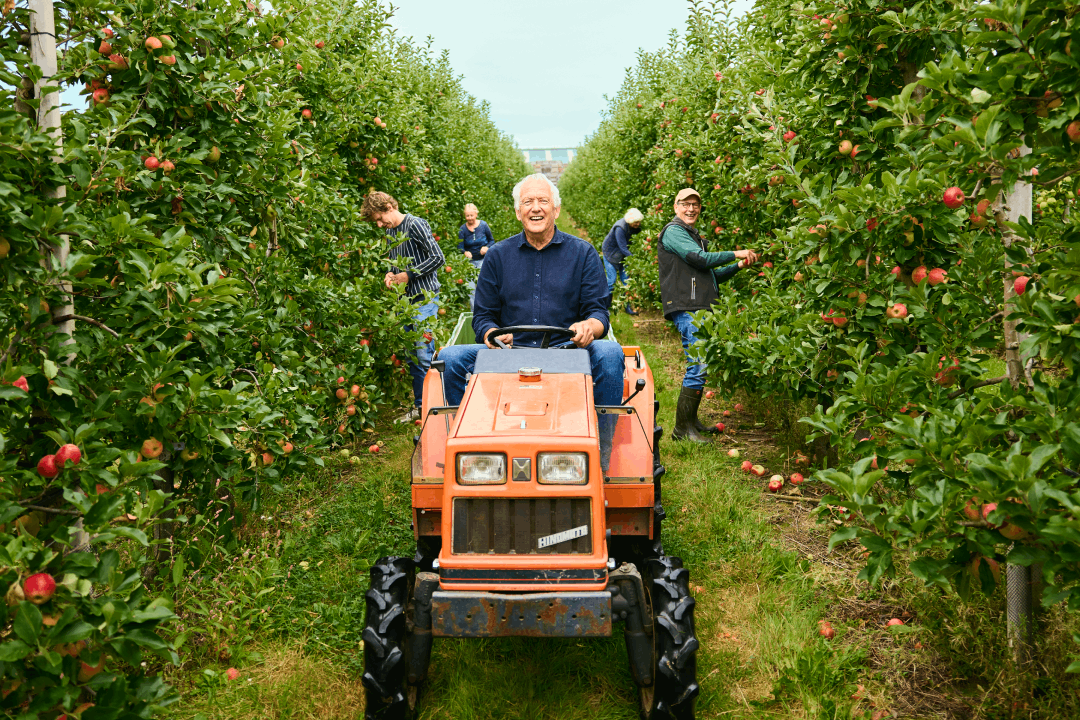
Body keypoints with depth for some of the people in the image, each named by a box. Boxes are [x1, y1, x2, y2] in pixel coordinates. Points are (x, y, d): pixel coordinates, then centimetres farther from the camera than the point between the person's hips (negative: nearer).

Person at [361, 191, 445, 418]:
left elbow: (438, 258, -14)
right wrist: (391, 275, 5)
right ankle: (419, 406, 17)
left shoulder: (415, 224, -9)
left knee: (424, 355, -10)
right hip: (405, 300, 8)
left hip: (424, 298, -8)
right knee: (412, 357, 10)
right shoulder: (390, 232, 16)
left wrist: (408, 275, -12)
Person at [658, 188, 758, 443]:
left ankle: (691, 420, 21)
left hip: (699, 310, 10)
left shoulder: (693, 236, 27)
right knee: (697, 367, -14)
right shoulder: (673, 232, -4)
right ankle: (682, 428, -9)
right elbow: (701, 259, -16)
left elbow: (710, 275, 26)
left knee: (699, 368, 12)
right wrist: (736, 254, -10)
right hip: (686, 309, -10)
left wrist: (738, 266, 13)